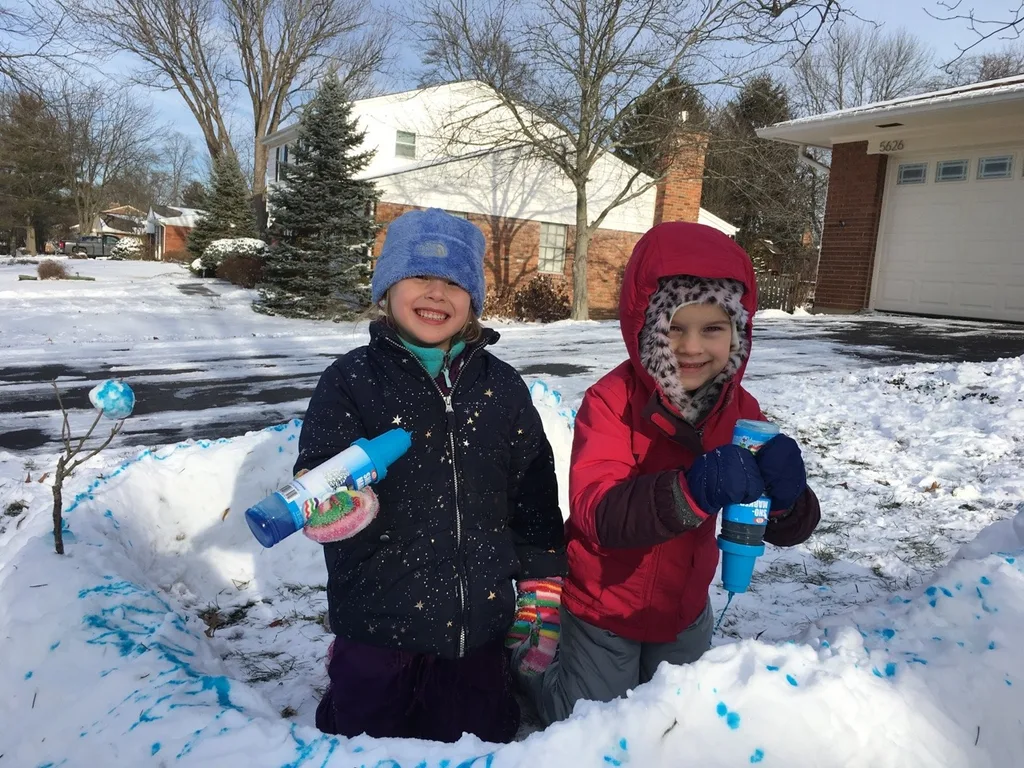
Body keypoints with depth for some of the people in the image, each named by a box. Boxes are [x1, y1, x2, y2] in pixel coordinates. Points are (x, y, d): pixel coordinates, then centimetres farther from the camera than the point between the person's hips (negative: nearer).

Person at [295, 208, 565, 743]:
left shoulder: (502, 386, -1)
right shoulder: (352, 379, -8)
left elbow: (534, 497, 4)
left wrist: (542, 592, 5)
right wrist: (336, 508, -34)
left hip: (480, 624, 3)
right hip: (378, 623, -2)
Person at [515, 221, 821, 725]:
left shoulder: (741, 411, -10)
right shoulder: (610, 402, -25)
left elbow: (788, 531, -11)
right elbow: (596, 513, -37)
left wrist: (786, 494, -36)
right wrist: (690, 491, -53)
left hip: (685, 610, 5)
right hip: (604, 609, -5)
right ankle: (530, 658, 37)